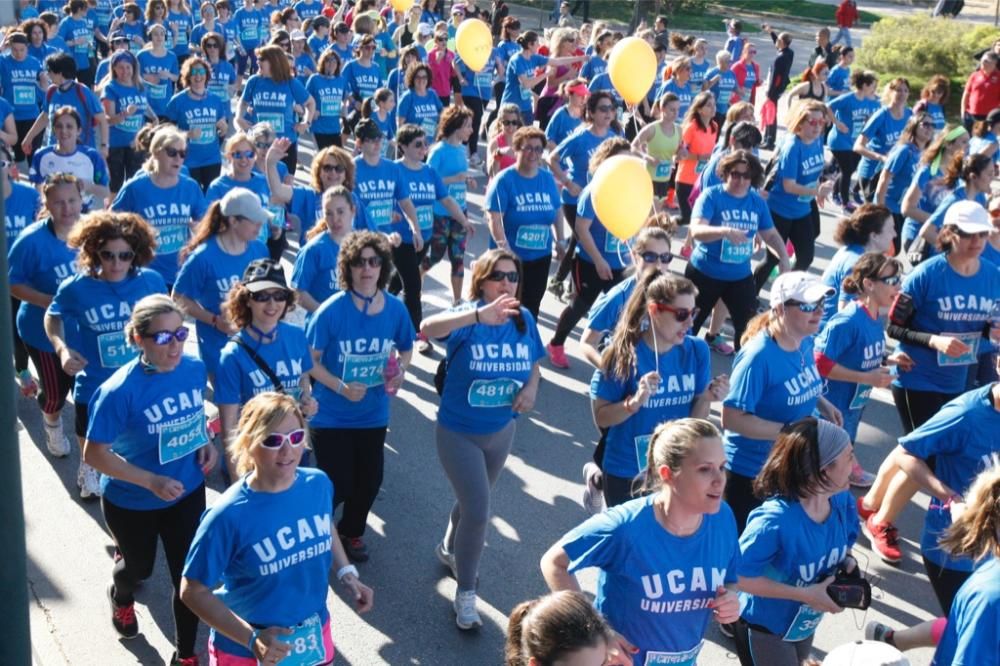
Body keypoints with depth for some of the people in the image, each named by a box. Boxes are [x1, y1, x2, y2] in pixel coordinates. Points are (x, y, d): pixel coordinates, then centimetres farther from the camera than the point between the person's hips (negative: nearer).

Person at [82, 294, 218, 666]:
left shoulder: (195, 369, -14)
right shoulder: (120, 390, -30)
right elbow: (94, 454, -23)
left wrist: (206, 443, -11)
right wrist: (151, 481, -30)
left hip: (188, 492, 3)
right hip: (131, 501, -3)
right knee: (139, 567, 23)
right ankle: (121, 597, 62)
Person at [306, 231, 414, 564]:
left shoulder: (395, 308, -7)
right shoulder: (332, 311, -19)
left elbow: (406, 348, 10)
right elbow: (311, 359, -11)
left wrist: (400, 369, -11)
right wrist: (340, 387, -24)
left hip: (373, 414, 4)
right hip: (331, 415, -4)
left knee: (369, 481, 15)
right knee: (338, 486, 0)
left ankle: (352, 532, 44)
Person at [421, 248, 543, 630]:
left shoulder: (524, 320, -9)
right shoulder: (468, 317, -23)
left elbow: (533, 366, 7)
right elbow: (428, 328, -45)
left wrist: (532, 388, -17)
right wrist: (480, 315, -60)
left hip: (501, 431, 5)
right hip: (458, 432, -5)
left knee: (472, 501, 25)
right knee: (478, 511, -8)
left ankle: (450, 550, 55)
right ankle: (465, 595, 12)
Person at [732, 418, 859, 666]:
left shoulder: (842, 501, -14)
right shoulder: (775, 520, -37)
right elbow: (739, 575, -30)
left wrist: (848, 561, -16)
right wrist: (804, 595, -29)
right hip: (764, 629, -7)